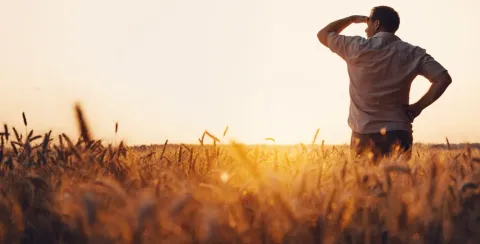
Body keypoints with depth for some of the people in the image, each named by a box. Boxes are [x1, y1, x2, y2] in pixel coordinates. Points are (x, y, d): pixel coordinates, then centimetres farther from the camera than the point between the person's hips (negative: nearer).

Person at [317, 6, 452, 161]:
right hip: (398, 134, 1)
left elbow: (323, 34, 12)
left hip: (364, 135, -1)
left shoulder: (357, 47, -3)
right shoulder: (413, 53, 2)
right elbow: (443, 78, -5)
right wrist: (417, 107, 0)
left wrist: (353, 19, 22)